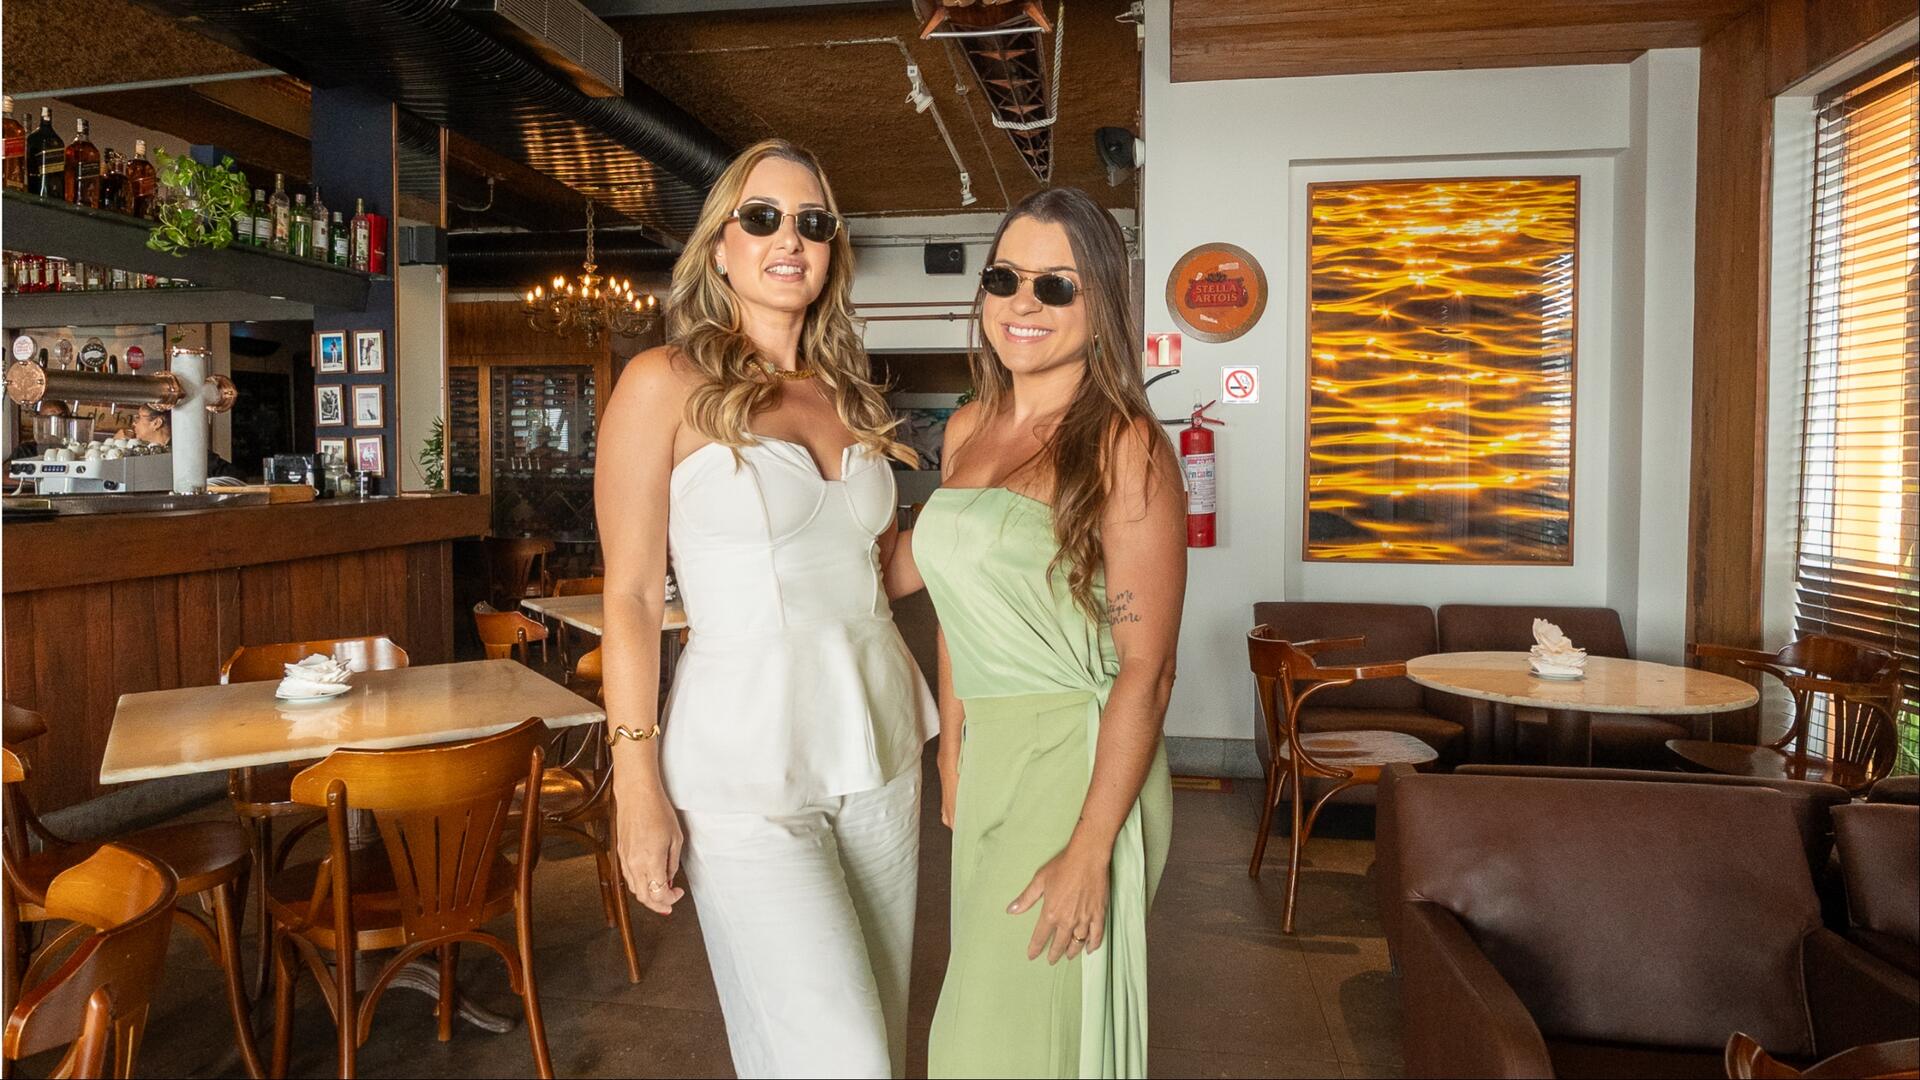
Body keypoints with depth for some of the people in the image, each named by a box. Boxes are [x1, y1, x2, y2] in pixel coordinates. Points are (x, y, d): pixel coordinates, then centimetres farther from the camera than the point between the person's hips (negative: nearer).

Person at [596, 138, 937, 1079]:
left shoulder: (848, 396, 11)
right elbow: (631, 595, -7)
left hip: (879, 748, 6)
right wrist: (638, 788, -10)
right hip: (746, 768, -5)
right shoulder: (667, 383, -5)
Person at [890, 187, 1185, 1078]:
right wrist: (952, 753, 15)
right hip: (988, 754, 7)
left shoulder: (1124, 445, -14)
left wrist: (1090, 850, -19)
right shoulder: (968, 429, 7)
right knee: (990, 997, 19)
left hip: (1077, 761, -6)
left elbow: (1146, 669, -16)